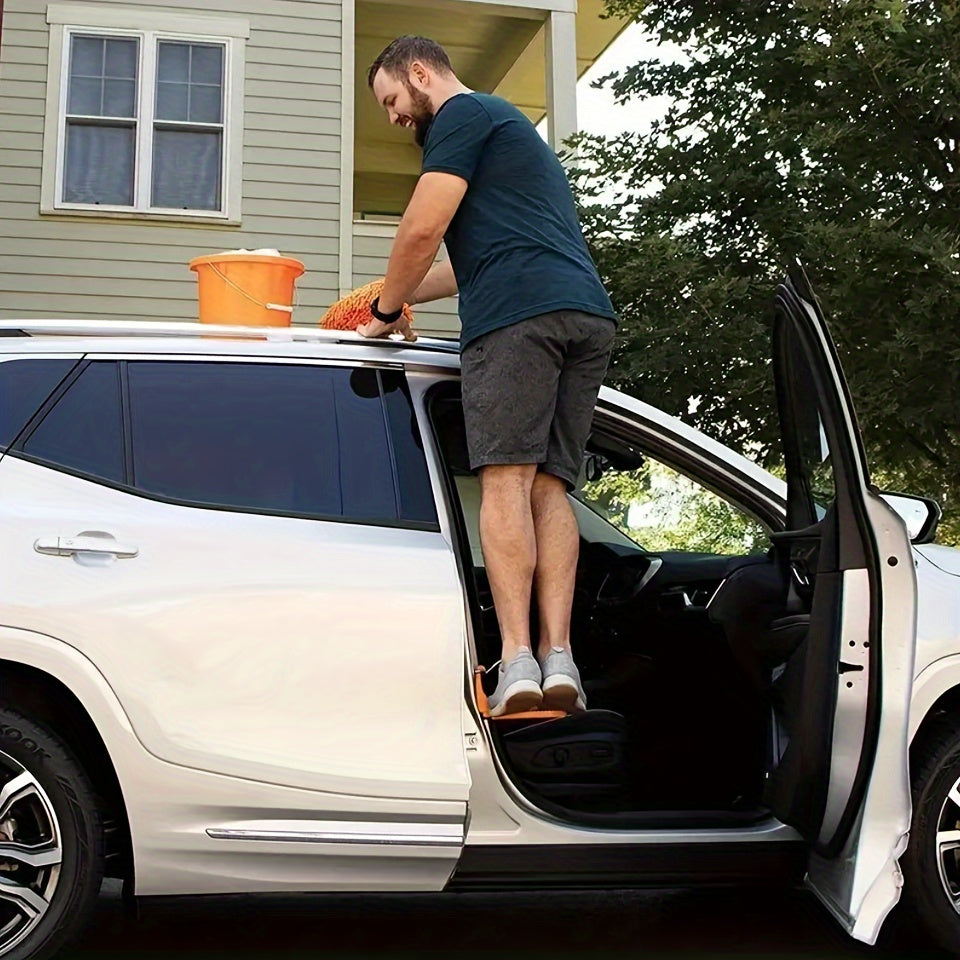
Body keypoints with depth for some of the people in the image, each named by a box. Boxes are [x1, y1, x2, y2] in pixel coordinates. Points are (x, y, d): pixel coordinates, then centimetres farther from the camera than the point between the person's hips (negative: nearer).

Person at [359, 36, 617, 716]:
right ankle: (559, 659, -8)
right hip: (590, 314, 8)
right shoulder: (516, 130, 37)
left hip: (517, 314, -8)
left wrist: (386, 311, 9)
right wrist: (396, 295, 42)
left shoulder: (463, 113, 8)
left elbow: (423, 230, -3)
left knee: (506, 479, -12)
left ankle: (517, 661, -19)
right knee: (549, 486, 2)